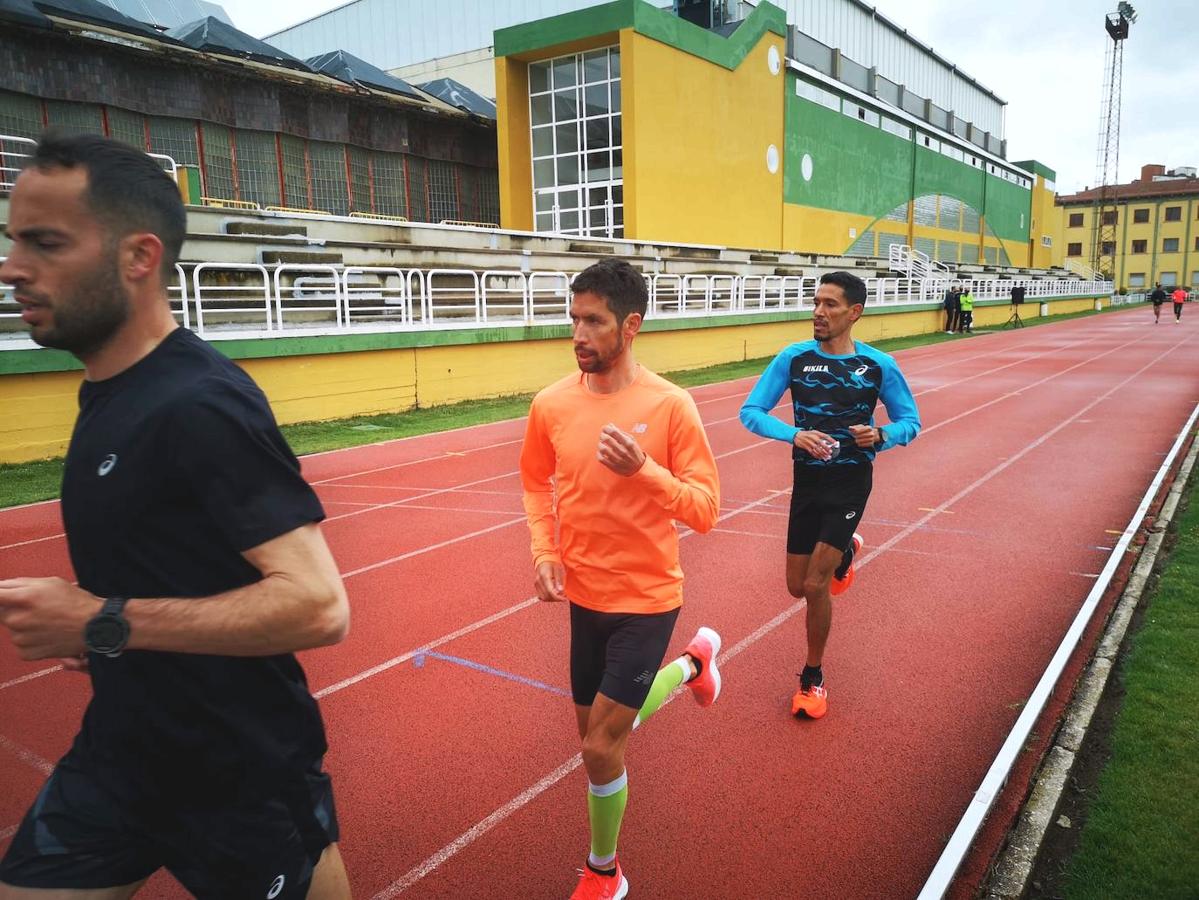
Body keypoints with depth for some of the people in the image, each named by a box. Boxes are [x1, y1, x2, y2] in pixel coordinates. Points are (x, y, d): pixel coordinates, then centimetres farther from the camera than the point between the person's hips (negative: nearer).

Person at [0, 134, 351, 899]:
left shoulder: (199, 404, -25)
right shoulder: (108, 392, 4)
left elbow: (318, 605, -30)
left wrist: (104, 624, -26)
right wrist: (90, 623, 4)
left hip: (245, 779, -8)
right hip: (119, 751, 8)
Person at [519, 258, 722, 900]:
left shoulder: (670, 406, -16)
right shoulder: (551, 404, -5)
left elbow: (705, 509, -15)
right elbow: (536, 482, 12)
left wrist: (643, 469, -31)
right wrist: (543, 551, -2)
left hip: (646, 597, -5)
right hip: (583, 594, 5)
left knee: (601, 747, -4)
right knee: (597, 729, 21)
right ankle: (692, 661, 48)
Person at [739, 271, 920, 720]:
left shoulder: (879, 365, -7)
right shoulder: (794, 357, -6)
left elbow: (910, 421, 3)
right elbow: (750, 411, -8)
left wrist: (880, 436, -20)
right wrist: (795, 435, -26)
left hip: (851, 482, -2)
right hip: (807, 479, 3)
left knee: (815, 585, -9)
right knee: (798, 586, 12)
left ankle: (813, 677, 15)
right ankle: (844, 550, 48)